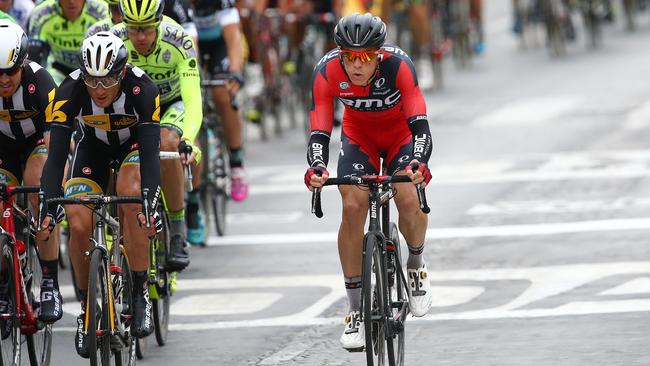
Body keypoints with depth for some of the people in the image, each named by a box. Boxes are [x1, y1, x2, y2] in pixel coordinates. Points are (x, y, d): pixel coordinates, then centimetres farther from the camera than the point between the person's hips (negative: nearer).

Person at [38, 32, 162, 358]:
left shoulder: (142, 89, -35)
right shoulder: (70, 91, -32)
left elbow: (150, 153, -40)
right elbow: (56, 155, -34)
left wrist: (150, 204, -53)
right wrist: (48, 208, -46)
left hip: (134, 144, -2)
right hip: (92, 147, 2)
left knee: (130, 196, -33)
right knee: (79, 226, -18)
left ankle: (140, 293, -20)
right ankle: (87, 305, 5)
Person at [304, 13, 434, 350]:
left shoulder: (398, 65, -34)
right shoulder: (327, 71, -29)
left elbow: (419, 123, -38)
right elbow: (319, 131, -30)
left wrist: (418, 164, -55)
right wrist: (316, 169, -49)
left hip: (402, 133, -1)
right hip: (359, 135, 2)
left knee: (408, 200, -25)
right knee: (353, 206, -18)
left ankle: (416, 265, 10)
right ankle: (356, 312, -9)